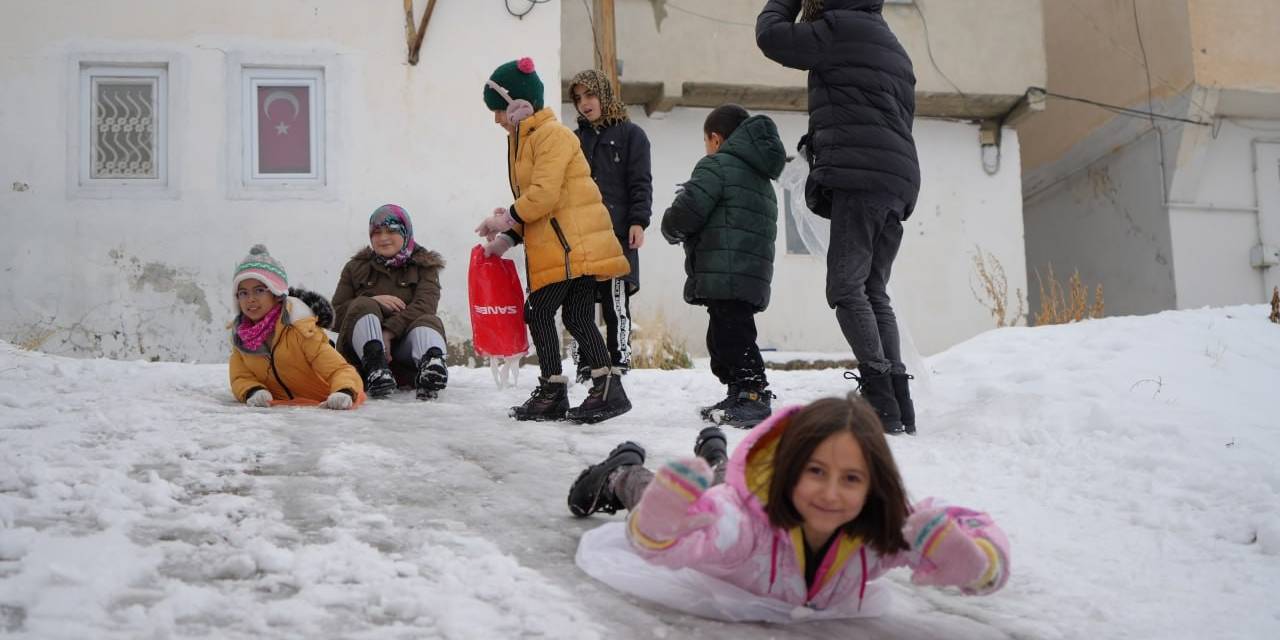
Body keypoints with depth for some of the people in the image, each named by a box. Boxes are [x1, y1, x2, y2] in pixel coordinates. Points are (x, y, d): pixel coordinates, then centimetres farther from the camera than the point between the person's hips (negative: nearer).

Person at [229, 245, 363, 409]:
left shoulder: (299, 328, -25)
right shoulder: (239, 335, -8)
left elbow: (340, 369, -30)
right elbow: (241, 378, -9)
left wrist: (344, 393, -54)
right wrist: (253, 392, -34)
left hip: (323, 404, -3)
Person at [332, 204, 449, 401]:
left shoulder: (424, 266, 14)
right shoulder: (356, 267, 18)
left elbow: (424, 306, -7)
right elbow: (336, 314, 8)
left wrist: (388, 332, -23)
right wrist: (373, 301, -11)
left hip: (403, 343, 0)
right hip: (361, 350, 1)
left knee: (429, 321, -29)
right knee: (363, 306, -26)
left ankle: (431, 362, -66)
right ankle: (376, 369, -54)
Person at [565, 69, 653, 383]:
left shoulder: (630, 134, 7)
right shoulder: (576, 139, 20)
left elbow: (640, 183, 0)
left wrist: (638, 222, -11)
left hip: (618, 232, -4)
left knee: (616, 303, -4)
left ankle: (619, 366, 0)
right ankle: (584, 369, 7)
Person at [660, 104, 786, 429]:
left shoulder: (717, 165, -5)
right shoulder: (761, 177, 25)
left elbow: (684, 215, -14)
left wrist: (672, 230, 9)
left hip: (724, 274, -10)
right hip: (754, 275, 10)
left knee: (731, 336, -11)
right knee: (722, 338, 17)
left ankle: (753, 397, -16)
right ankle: (739, 398, 22)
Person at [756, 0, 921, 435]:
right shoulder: (892, 46, 29)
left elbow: (771, 36, 2)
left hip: (861, 177, -9)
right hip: (898, 183, 9)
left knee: (846, 288, -12)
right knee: (873, 292, 8)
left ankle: (881, 402, -21)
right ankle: (899, 406, 1)